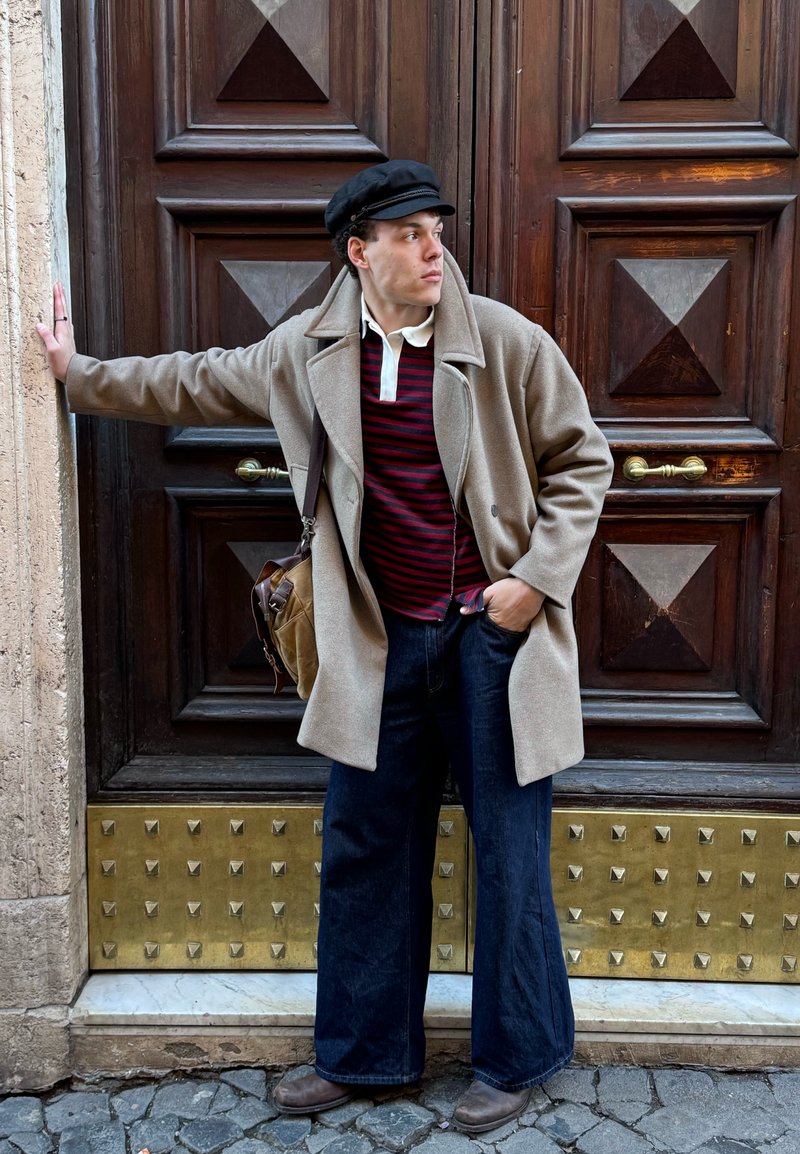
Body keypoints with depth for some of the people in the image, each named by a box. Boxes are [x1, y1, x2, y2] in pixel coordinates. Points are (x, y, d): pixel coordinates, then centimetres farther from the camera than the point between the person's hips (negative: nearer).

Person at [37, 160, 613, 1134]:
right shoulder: (310, 351, 3)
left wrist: (538, 577, -11)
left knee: (510, 852, 6)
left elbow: (581, 460, -1)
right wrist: (80, 377, 21)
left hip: (493, 632, -3)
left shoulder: (506, 342, -7)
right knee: (364, 846, 12)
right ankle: (362, 1053, 30)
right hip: (383, 643, 4)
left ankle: (514, 1061, 26)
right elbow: (198, 385, 17)